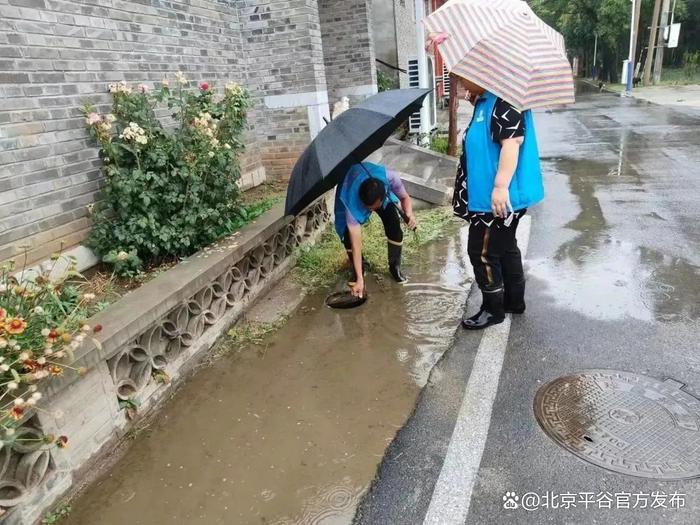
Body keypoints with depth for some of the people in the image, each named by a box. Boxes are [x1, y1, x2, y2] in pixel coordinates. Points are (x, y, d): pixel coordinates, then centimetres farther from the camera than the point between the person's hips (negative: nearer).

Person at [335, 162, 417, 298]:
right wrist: (360, 279, -45)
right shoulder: (351, 202, -45)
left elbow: (405, 198, -18)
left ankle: (395, 267, 8)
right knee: (348, 234, -22)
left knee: (394, 227, -16)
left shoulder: (390, 177, -41)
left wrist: (409, 214, -40)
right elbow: (356, 243, -43)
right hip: (349, 192, -2)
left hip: (381, 193, 2)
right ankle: (357, 272, 5)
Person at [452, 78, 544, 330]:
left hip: (497, 198, -11)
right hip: (488, 195, 11)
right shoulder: (486, 101, 12)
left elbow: (512, 142, -27)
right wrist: (470, 98, 11)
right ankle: (514, 300, 34)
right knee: (505, 248, 19)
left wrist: (501, 186, -32)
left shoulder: (503, 101, -18)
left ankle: (493, 309, 15)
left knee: (482, 252, -1)